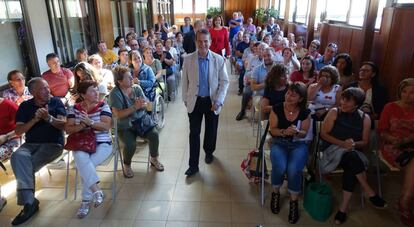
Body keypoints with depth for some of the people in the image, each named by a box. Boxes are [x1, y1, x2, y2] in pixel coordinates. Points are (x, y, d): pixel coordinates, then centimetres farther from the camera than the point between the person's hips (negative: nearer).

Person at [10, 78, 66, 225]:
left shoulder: (56, 102, 4)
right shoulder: (25, 106, 11)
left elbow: (63, 125, -5)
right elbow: (18, 131, 2)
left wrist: (48, 118, -23)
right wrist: (35, 119, -13)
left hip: (53, 144, -2)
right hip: (30, 144, 3)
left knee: (25, 166, -25)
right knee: (17, 156, -30)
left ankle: (27, 201, -8)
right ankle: (29, 201, -33)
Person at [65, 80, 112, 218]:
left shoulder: (103, 106, 0)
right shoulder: (74, 109, 7)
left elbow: (106, 126, -11)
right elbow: (68, 129, 0)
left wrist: (90, 122, -23)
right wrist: (83, 125, -17)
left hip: (102, 144, -1)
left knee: (84, 165, -25)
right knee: (82, 159, -32)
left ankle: (86, 200, -14)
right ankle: (96, 191, -35)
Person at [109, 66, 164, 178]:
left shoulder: (137, 88, 2)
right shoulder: (115, 93, -12)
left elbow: (145, 105, 0)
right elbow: (118, 114, -19)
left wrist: (141, 104, -24)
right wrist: (135, 107, -24)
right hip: (125, 126, -4)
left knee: (154, 135, -19)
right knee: (130, 144, -27)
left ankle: (154, 159, 10)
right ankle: (127, 165, 6)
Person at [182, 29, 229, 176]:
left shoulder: (219, 60, -7)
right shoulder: (188, 59, -6)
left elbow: (224, 82, -6)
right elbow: (185, 81, 1)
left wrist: (218, 101, -15)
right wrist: (185, 100, 3)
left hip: (212, 101, 0)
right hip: (195, 101, 0)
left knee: (211, 131, 16)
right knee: (194, 133, 3)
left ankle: (209, 152, 44)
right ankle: (193, 165, 14)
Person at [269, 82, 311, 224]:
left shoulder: (305, 112, -5)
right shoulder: (277, 108, -6)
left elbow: (305, 133, 0)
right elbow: (272, 130, -6)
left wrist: (297, 132, -24)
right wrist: (284, 131, -26)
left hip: (298, 144, 0)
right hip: (279, 143, 0)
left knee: (293, 169, -29)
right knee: (279, 167, -30)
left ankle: (294, 201, -1)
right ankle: (275, 193, 4)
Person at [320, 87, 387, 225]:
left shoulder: (364, 118, 4)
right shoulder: (334, 112, -2)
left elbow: (365, 143, 6)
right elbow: (323, 134, -6)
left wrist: (354, 144, -18)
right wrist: (342, 143, -19)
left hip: (354, 153, 2)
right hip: (334, 149, -1)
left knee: (351, 167, -34)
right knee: (351, 156, -35)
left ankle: (343, 208, -25)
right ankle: (370, 193, -20)